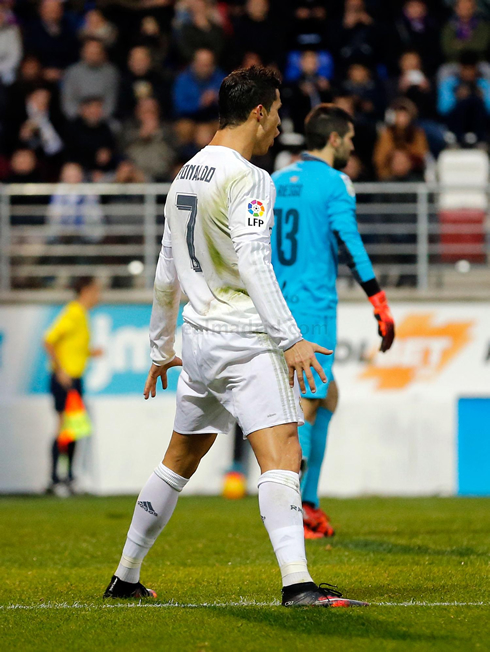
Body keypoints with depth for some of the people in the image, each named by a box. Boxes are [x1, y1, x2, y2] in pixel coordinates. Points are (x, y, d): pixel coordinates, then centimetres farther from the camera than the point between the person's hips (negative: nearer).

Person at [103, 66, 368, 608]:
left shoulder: (186, 175, 15)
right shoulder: (247, 179, -12)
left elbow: (167, 273, 21)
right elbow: (253, 265, -23)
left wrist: (160, 348, 29)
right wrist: (290, 340, -27)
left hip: (199, 338, 9)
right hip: (243, 340, -9)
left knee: (179, 460, 19)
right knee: (282, 455, -17)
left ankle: (125, 578, 27)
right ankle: (297, 583, -30)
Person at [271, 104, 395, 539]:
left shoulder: (275, 182, 13)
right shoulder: (334, 183, -8)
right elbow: (352, 249, -16)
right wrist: (382, 309, -15)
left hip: (278, 306, 7)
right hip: (315, 307, -7)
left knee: (327, 395, 17)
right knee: (307, 405, -6)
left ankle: (309, 504, 13)